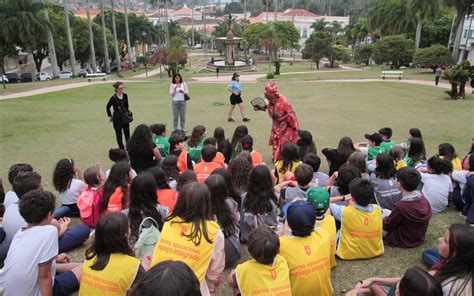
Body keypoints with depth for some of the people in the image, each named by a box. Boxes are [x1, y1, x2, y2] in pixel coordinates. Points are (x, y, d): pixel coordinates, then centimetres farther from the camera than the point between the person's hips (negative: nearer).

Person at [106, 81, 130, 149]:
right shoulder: (113, 98, -13)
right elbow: (107, 107, 0)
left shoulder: (125, 96, -2)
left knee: (127, 133, 10)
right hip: (117, 118, -4)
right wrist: (110, 116, 5)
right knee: (119, 134, 3)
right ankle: (121, 148, 13)